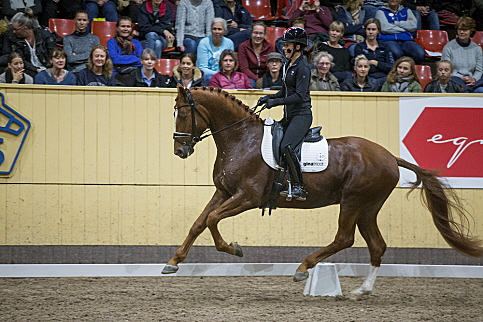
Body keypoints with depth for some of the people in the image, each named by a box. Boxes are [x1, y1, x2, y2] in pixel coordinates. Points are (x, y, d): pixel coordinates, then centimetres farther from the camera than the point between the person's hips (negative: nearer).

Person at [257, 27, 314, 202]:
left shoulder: (302, 68, -13)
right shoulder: (288, 66, 15)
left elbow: (300, 95, -20)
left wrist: (276, 102, -20)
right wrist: (268, 98, 10)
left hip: (301, 115, -10)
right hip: (289, 116, 10)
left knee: (286, 147, -26)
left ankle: (299, 187, -23)